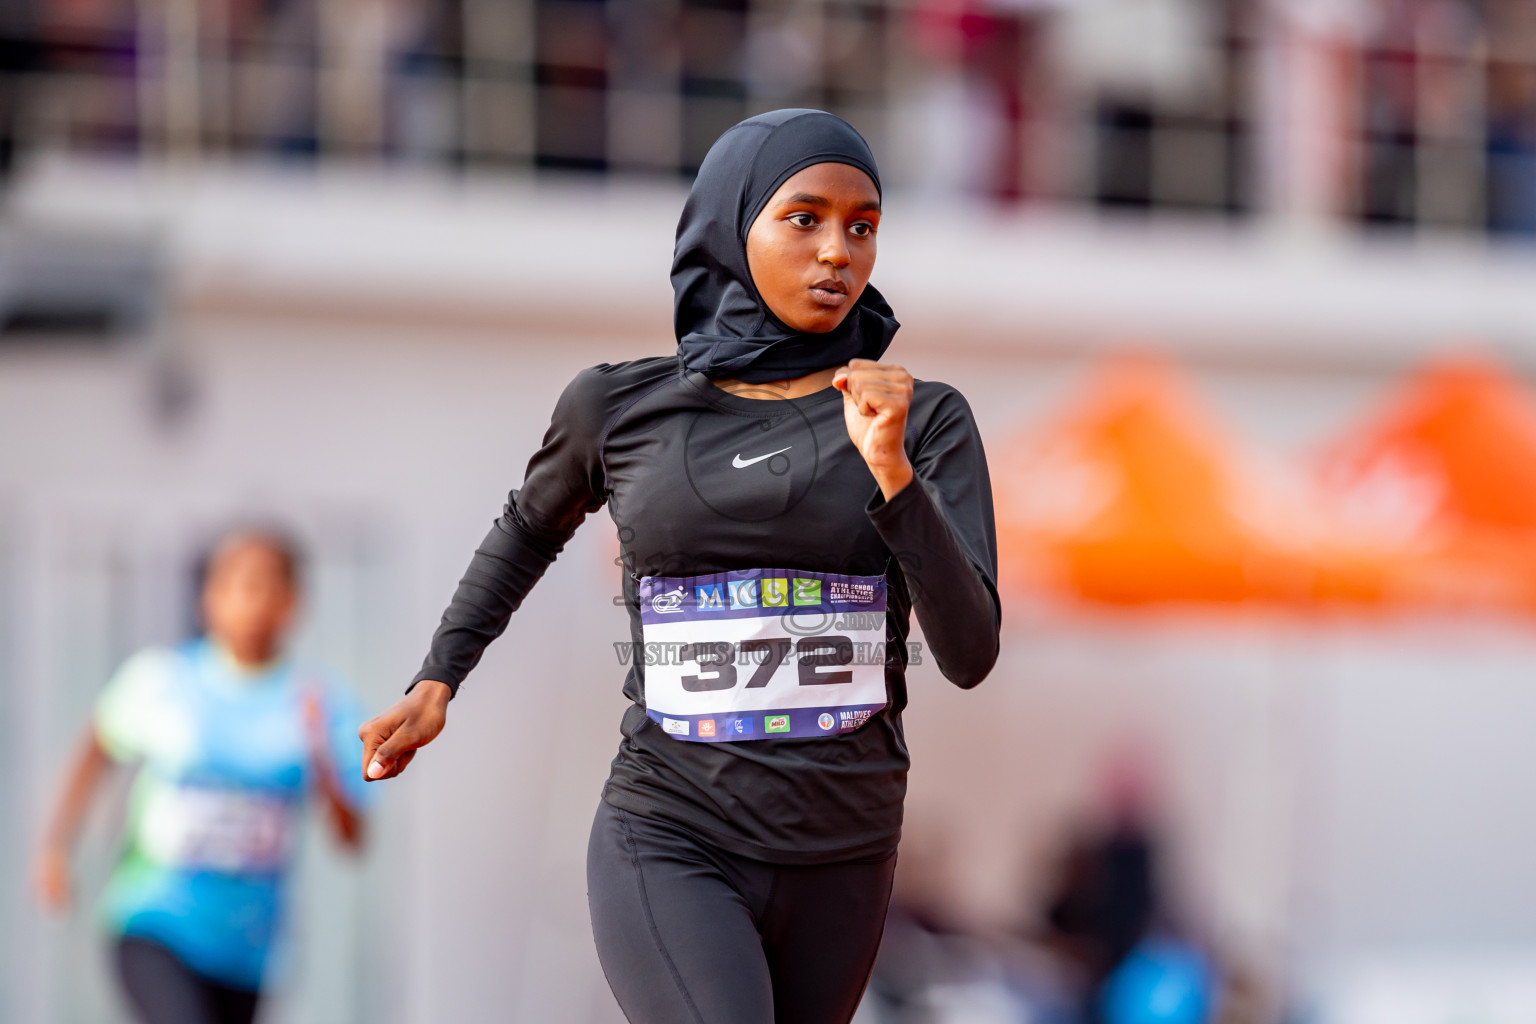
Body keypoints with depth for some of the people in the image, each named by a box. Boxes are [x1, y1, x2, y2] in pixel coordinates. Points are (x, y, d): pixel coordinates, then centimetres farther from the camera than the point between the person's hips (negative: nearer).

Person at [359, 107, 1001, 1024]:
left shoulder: (928, 422, -1)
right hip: (672, 854, -2)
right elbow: (534, 524, 22)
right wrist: (436, 685, 13)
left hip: (837, 871, 3)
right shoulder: (622, 406, -1)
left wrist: (890, 466, -26)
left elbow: (970, 653, -13)